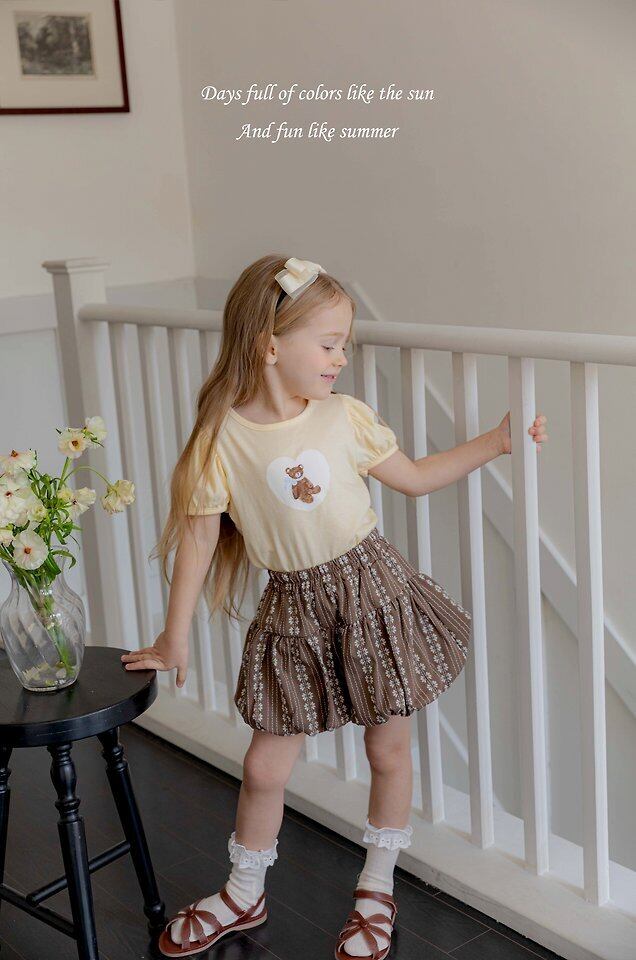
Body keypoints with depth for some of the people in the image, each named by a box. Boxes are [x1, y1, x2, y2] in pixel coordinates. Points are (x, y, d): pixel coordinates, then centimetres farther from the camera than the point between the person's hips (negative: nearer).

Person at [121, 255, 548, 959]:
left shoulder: (345, 417, -4)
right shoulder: (221, 439, -12)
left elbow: (413, 477, 9)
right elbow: (198, 537, -7)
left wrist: (498, 440, 5)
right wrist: (174, 637, -2)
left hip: (374, 590, 2)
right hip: (295, 610, -2)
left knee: (389, 748, 11)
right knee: (265, 766, 7)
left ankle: (377, 889, 34)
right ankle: (244, 895, 33)